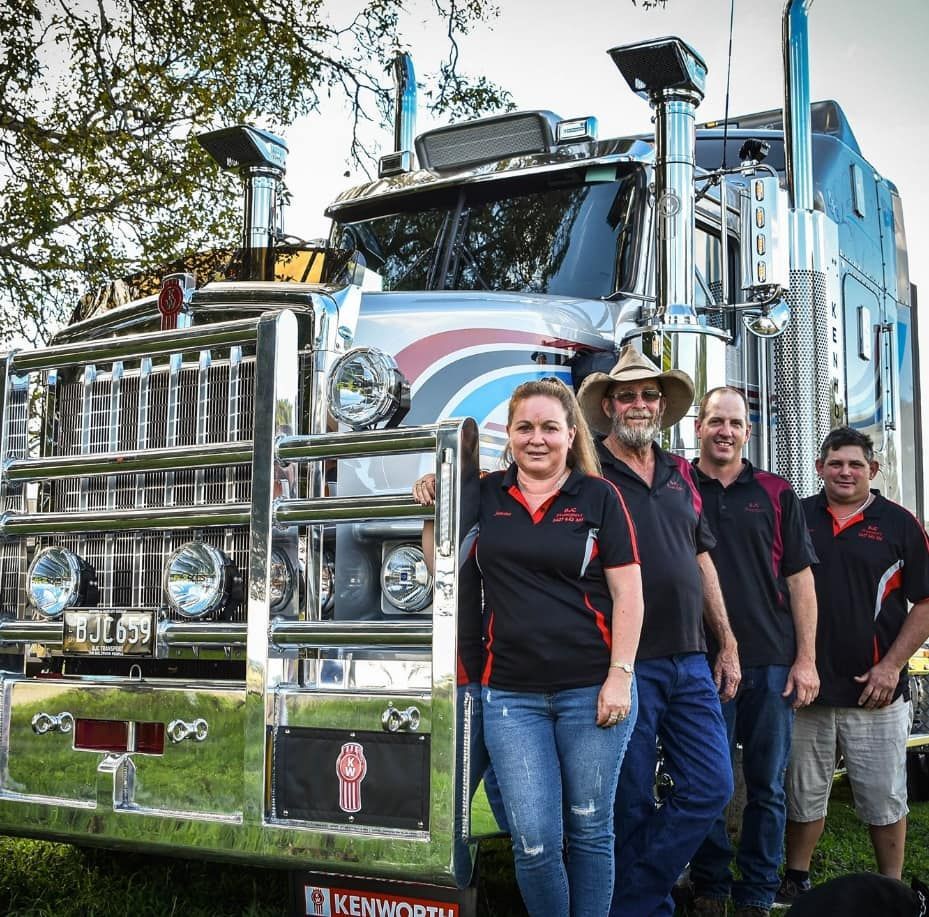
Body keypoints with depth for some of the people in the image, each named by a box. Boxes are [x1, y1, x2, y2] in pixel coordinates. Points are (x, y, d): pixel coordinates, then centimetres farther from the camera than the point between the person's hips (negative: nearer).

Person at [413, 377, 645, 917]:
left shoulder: (599, 496, 0)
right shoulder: (485, 494, 8)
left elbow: (628, 593, -2)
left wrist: (620, 676, -9)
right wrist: (432, 508, 3)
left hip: (591, 691, -1)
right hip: (512, 694, 2)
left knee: (590, 831, 10)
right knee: (534, 841, 0)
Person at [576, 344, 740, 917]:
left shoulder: (681, 476, 14)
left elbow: (703, 562, 17)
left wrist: (728, 645, 16)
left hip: (690, 661, 6)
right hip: (626, 664, -6)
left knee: (713, 787, 4)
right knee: (633, 804, 3)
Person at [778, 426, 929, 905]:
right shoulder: (797, 518, 5)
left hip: (874, 691, -2)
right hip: (806, 686, 2)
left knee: (884, 799, 7)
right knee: (803, 794, 12)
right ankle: (796, 879, 26)